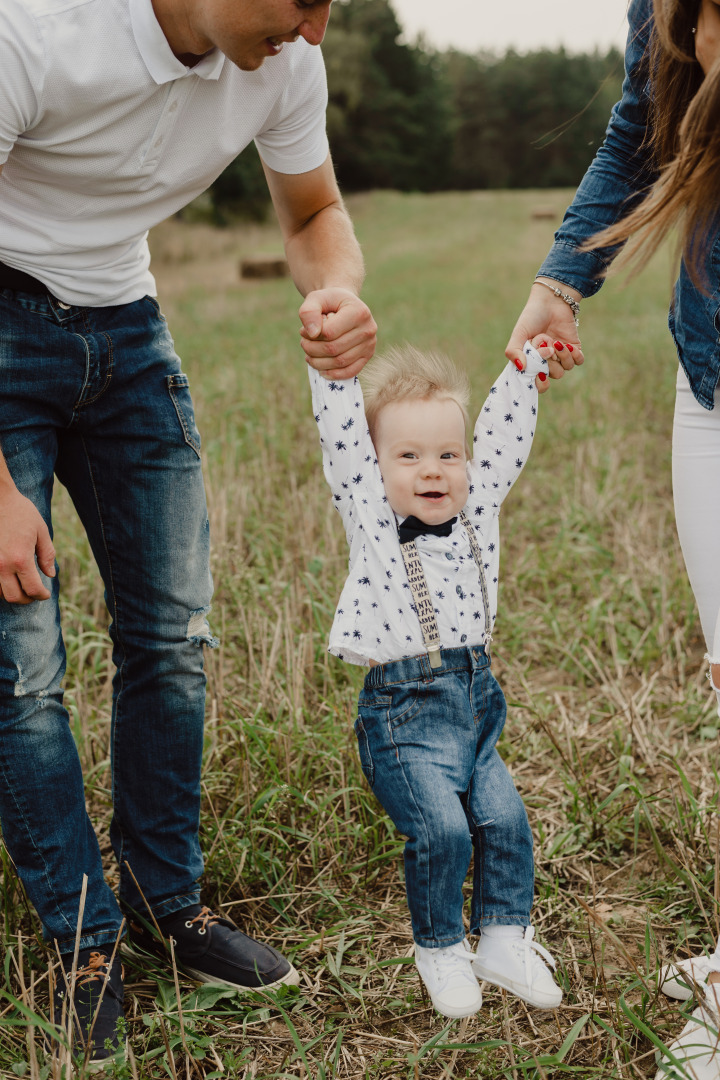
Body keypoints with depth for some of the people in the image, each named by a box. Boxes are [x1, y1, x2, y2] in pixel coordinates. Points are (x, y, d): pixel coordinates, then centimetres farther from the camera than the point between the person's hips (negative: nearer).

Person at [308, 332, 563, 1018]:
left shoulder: (478, 507, 7)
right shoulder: (369, 514, -3)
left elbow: (503, 436, 11)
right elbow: (341, 433, -11)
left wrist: (526, 361, 8)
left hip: (476, 702, 5)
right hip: (403, 711, -5)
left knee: (504, 817, 0)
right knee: (441, 828, -13)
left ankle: (503, 939, 21)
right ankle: (439, 950, 10)